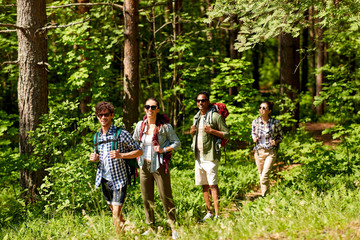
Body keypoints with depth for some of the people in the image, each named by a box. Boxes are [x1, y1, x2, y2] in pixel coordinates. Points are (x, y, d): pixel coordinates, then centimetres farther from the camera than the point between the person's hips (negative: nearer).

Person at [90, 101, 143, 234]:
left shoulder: (121, 134, -9)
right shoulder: (97, 136, 10)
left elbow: (139, 151, -6)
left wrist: (120, 155, -20)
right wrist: (96, 158, 1)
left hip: (118, 179, -6)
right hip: (104, 179, 6)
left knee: (116, 215, -12)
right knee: (115, 212, 15)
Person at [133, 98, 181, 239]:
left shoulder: (165, 126, -7)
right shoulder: (140, 125, 4)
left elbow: (177, 143, 0)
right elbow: (134, 142, 20)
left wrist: (163, 149, -14)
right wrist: (137, 157, 9)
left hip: (160, 165, -4)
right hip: (144, 166, 4)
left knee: (165, 196, -4)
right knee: (147, 198, 9)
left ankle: (173, 227, 4)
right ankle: (151, 227, 20)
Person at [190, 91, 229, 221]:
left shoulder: (215, 116, -6)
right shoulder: (196, 117, 17)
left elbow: (226, 134, -7)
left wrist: (212, 131, -19)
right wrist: (192, 131, 6)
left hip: (210, 155, -7)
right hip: (199, 156, 7)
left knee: (213, 185, -11)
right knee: (204, 185, 8)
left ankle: (217, 214, -11)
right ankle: (209, 213, 14)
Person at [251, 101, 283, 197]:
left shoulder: (275, 123, -8)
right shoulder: (255, 122, -1)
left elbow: (280, 136, 5)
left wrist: (275, 141, -16)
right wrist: (254, 138, -6)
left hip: (270, 152, -4)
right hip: (258, 151, 4)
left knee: (265, 176, -15)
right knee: (261, 175, 12)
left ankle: (265, 196, -4)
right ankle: (266, 194, 28)